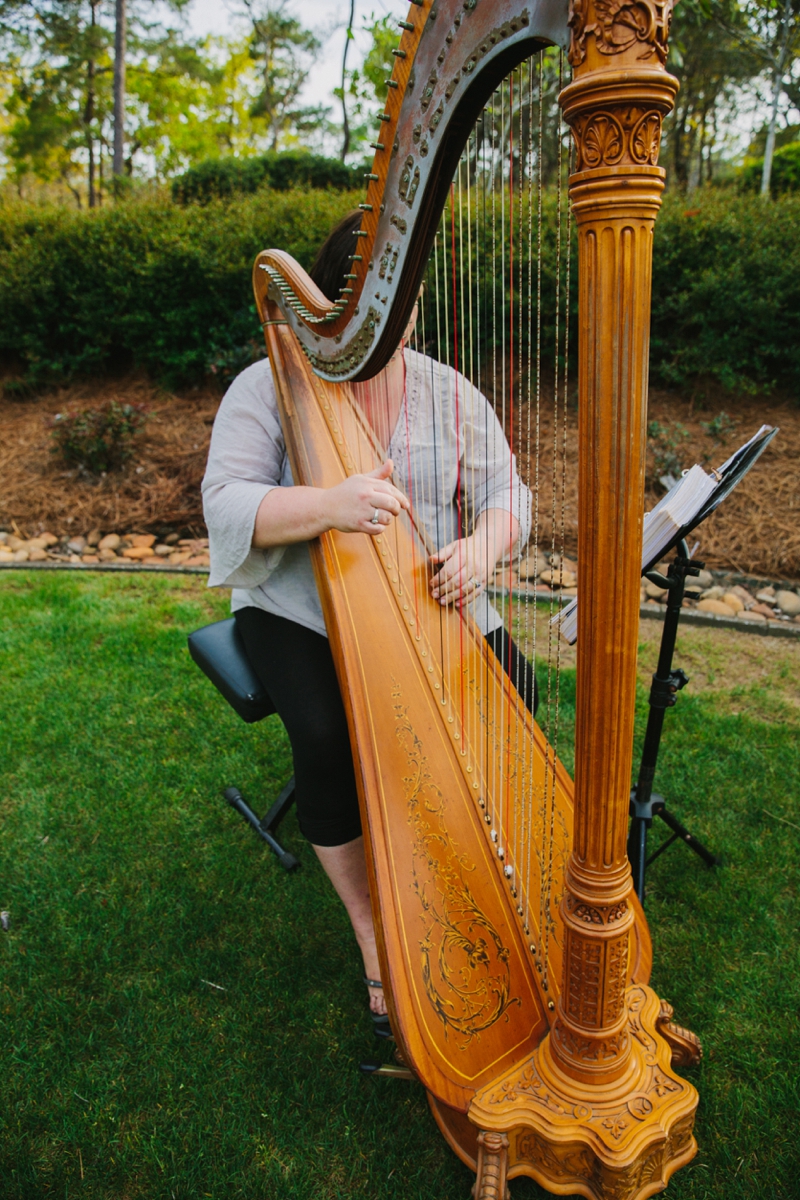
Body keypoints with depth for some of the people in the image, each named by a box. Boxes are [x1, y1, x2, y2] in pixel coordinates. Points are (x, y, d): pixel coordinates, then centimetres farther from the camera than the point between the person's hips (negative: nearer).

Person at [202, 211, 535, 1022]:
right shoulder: (269, 387, -5)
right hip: (303, 613, -3)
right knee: (330, 736, -28)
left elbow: (507, 492, 1)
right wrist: (329, 505, -35)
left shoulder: (449, 394, 4)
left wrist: (483, 545, -24)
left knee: (513, 698, -19)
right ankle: (372, 930, -3)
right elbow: (226, 505, -16)